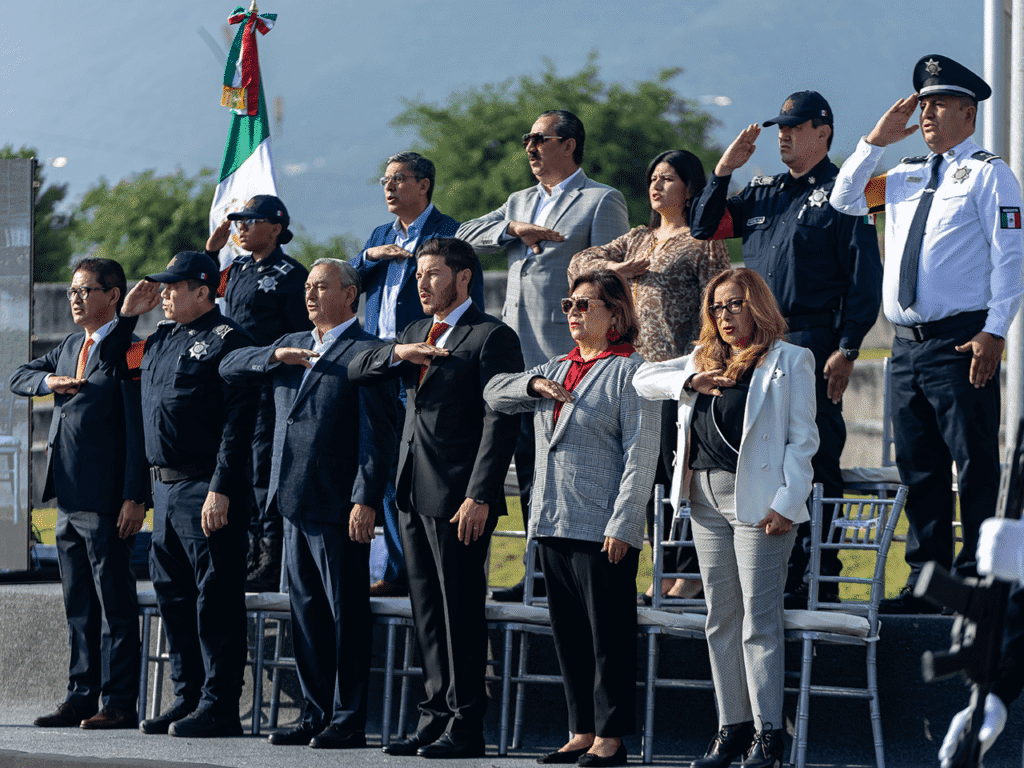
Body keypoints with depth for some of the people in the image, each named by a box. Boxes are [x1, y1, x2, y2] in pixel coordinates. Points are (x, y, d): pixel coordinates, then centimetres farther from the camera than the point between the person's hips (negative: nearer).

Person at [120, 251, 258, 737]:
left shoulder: (226, 341, -9)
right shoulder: (161, 337, 16)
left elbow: (238, 422, -15)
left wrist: (221, 490, -21)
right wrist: (127, 315, 15)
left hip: (206, 490, -9)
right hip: (164, 486, 9)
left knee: (215, 600, -5)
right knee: (173, 595, 12)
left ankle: (219, 707, -3)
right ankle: (187, 699, 20)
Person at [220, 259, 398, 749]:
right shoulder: (293, 345, 18)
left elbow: (378, 435, -12)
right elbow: (230, 368, 15)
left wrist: (366, 500, -19)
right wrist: (276, 355, -3)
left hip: (339, 507, -8)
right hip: (296, 504, 8)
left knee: (347, 614, -3)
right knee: (306, 614, 11)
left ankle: (348, 722, -1)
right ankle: (316, 715, 17)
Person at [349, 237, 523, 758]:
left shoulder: (491, 337, -7)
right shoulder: (416, 334, 19)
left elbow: (500, 422, -14)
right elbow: (357, 371, 17)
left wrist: (480, 497, -21)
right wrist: (398, 354, -4)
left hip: (459, 498, -8)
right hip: (414, 493, 8)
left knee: (461, 612, -5)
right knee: (427, 612, 10)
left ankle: (465, 728, -2)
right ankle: (435, 719, 15)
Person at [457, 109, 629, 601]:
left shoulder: (601, 202, 1)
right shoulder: (521, 202, 23)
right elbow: (465, 237, 13)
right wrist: (513, 229, -5)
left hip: (567, 352, -7)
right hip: (519, 353, 7)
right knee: (528, 465, 8)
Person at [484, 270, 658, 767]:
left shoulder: (629, 370, -5)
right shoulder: (558, 369, 18)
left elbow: (641, 453, -11)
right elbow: (493, 393, 20)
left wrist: (622, 525, -16)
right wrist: (534, 385, -1)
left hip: (602, 530, -7)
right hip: (553, 523, 7)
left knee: (609, 636, -3)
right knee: (569, 634, 10)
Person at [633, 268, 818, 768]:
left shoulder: (790, 361, 1)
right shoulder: (704, 360, 19)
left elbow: (802, 439, -4)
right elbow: (644, 379, 16)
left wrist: (786, 502, -13)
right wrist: (688, 382, -3)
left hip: (757, 499, -6)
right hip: (706, 500, 6)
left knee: (759, 619, -8)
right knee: (720, 619, 7)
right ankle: (732, 728, 12)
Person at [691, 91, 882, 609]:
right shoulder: (763, 192, 18)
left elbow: (864, 277, -7)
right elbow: (704, 228, 22)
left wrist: (847, 350, -14)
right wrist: (724, 169, 10)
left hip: (812, 345, -7)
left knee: (814, 463, -7)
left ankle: (817, 580, -5)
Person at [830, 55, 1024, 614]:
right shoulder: (906, 175, 19)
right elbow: (845, 200, 24)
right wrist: (876, 140, 11)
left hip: (961, 342, -7)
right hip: (908, 342, 7)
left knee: (974, 463, -6)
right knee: (918, 465, 8)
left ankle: (976, 580, -4)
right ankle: (925, 577, 14)